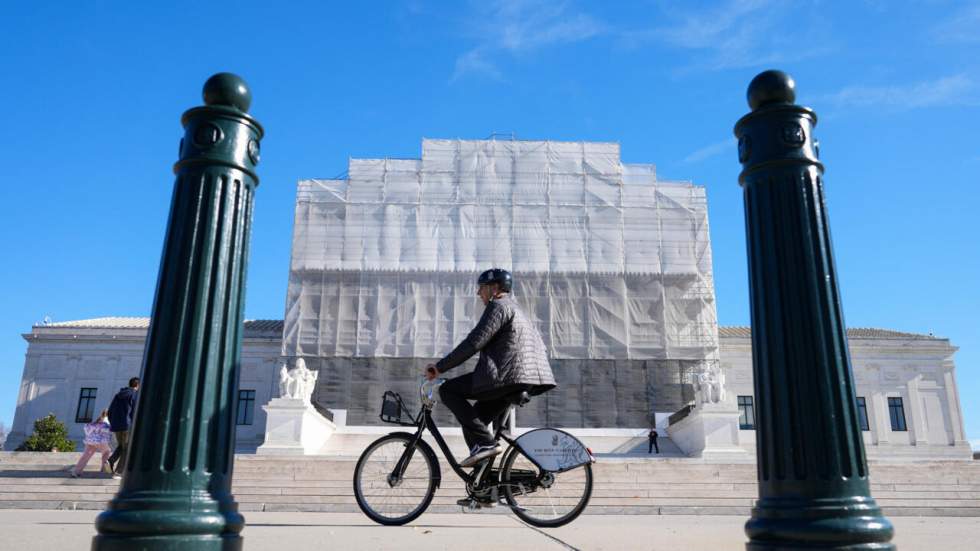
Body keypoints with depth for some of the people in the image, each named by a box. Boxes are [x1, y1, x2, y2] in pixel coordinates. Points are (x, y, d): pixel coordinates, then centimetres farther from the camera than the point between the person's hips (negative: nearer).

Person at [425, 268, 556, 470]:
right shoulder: (515, 308, 27)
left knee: (448, 390, -5)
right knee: (471, 418, 16)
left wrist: (440, 367, -11)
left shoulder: (499, 306, -4)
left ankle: (484, 443, -12)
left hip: (506, 377, -10)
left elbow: (474, 342, -15)